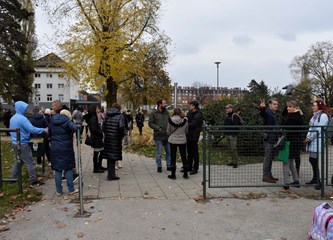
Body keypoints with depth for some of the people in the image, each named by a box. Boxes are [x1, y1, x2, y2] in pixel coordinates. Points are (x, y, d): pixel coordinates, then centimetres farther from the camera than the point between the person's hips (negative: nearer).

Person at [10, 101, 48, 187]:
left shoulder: (12, 118, 11)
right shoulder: (22, 118, -18)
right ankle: (34, 181, 1)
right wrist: (44, 130, -26)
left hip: (15, 143, 9)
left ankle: (13, 179, 23)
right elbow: (32, 129, -28)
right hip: (23, 144, -9)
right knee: (29, 162, -3)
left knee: (18, 161, 19)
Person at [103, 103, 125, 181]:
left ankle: (110, 174, 23)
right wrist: (122, 135, -3)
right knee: (113, 157, 0)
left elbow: (103, 127, 8)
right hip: (115, 139, -6)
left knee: (109, 156, 13)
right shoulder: (119, 116, -8)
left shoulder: (107, 116, 9)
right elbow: (121, 127, -18)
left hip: (107, 139, 6)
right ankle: (111, 175, 3)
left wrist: (106, 134, 13)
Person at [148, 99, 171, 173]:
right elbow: (150, 123, -6)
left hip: (167, 136, 5)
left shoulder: (166, 112, 10)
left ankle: (169, 166, 22)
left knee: (169, 152, 9)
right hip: (158, 136, -5)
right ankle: (159, 166, 17)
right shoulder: (154, 113, -4)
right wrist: (158, 128, -17)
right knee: (159, 153, 5)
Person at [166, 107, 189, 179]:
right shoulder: (185, 120, -7)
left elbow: (168, 131, -2)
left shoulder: (171, 120, -9)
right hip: (182, 141, 1)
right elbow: (186, 131, 4)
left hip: (172, 140, -1)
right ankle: (185, 174, 17)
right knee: (184, 157, 11)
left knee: (173, 157, 7)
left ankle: (173, 175, 11)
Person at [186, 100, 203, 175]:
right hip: (189, 135, 9)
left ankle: (195, 168, 8)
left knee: (194, 152, 0)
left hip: (194, 136, -9)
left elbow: (193, 124, -21)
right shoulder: (190, 113, 13)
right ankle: (189, 167, 25)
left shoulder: (198, 115, -14)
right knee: (189, 152, 15)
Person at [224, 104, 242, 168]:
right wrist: (225, 133, 17)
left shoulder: (234, 116, -10)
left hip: (232, 135, -9)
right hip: (227, 135, 9)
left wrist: (234, 134, -21)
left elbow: (236, 126, -16)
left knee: (233, 149, -8)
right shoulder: (227, 116, 17)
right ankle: (233, 161, 20)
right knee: (231, 149, 13)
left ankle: (235, 162, -3)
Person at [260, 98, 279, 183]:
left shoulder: (274, 113, 17)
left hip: (273, 139, 9)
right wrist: (262, 108, -56)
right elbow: (262, 113, -36)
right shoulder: (267, 112, -10)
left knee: (270, 158, 14)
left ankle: (269, 175, 22)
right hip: (268, 139, -9)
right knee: (267, 158, -6)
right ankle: (265, 176, -2)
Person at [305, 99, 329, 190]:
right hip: (311, 141, 9)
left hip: (317, 141, -8)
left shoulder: (323, 116, -10)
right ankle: (315, 178, 26)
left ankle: (318, 181, -2)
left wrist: (310, 138, -13)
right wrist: (308, 136, 3)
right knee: (311, 160, 13)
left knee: (314, 160, -9)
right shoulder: (315, 115, 17)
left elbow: (319, 129, -16)